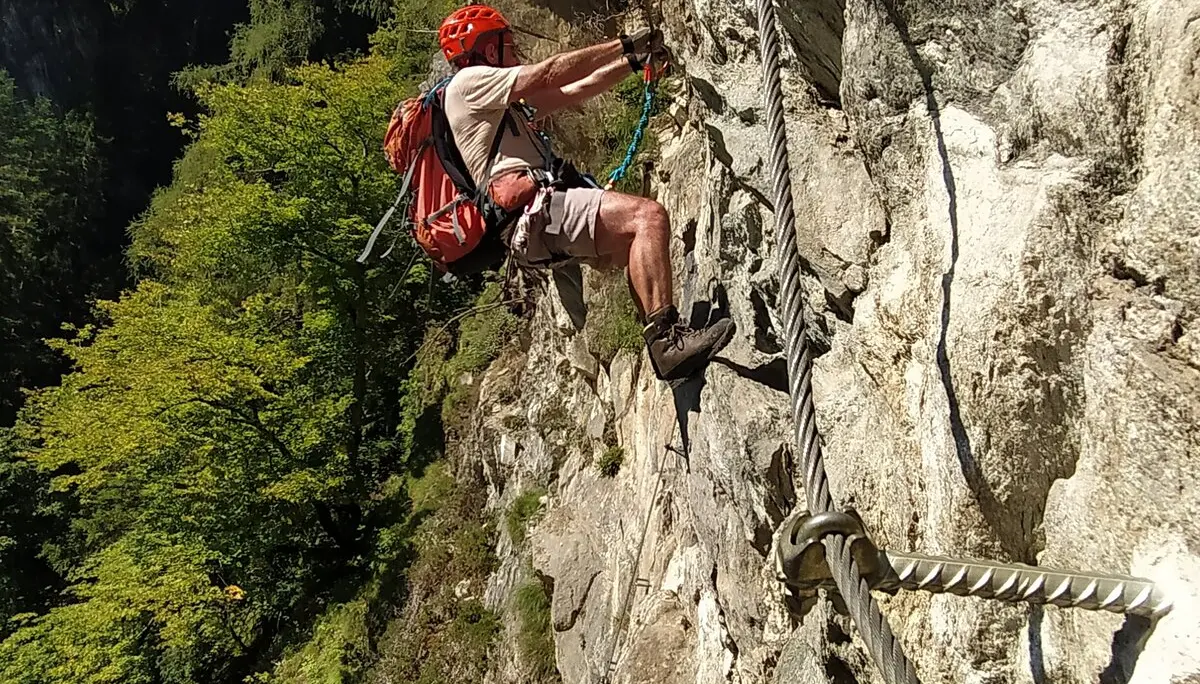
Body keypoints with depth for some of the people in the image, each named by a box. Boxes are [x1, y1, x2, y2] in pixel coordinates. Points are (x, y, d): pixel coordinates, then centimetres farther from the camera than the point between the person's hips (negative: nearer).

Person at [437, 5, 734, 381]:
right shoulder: (468, 82, 2)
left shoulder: (497, 104, 30)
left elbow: (572, 92, 26)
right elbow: (551, 73, -5)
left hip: (533, 221, 11)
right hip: (529, 211, -11)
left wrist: (633, 60, 21)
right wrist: (624, 44, 3)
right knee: (648, 216, -22)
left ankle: (665, 348, 8)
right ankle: (667, 342, -29)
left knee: (635, 241, 17)